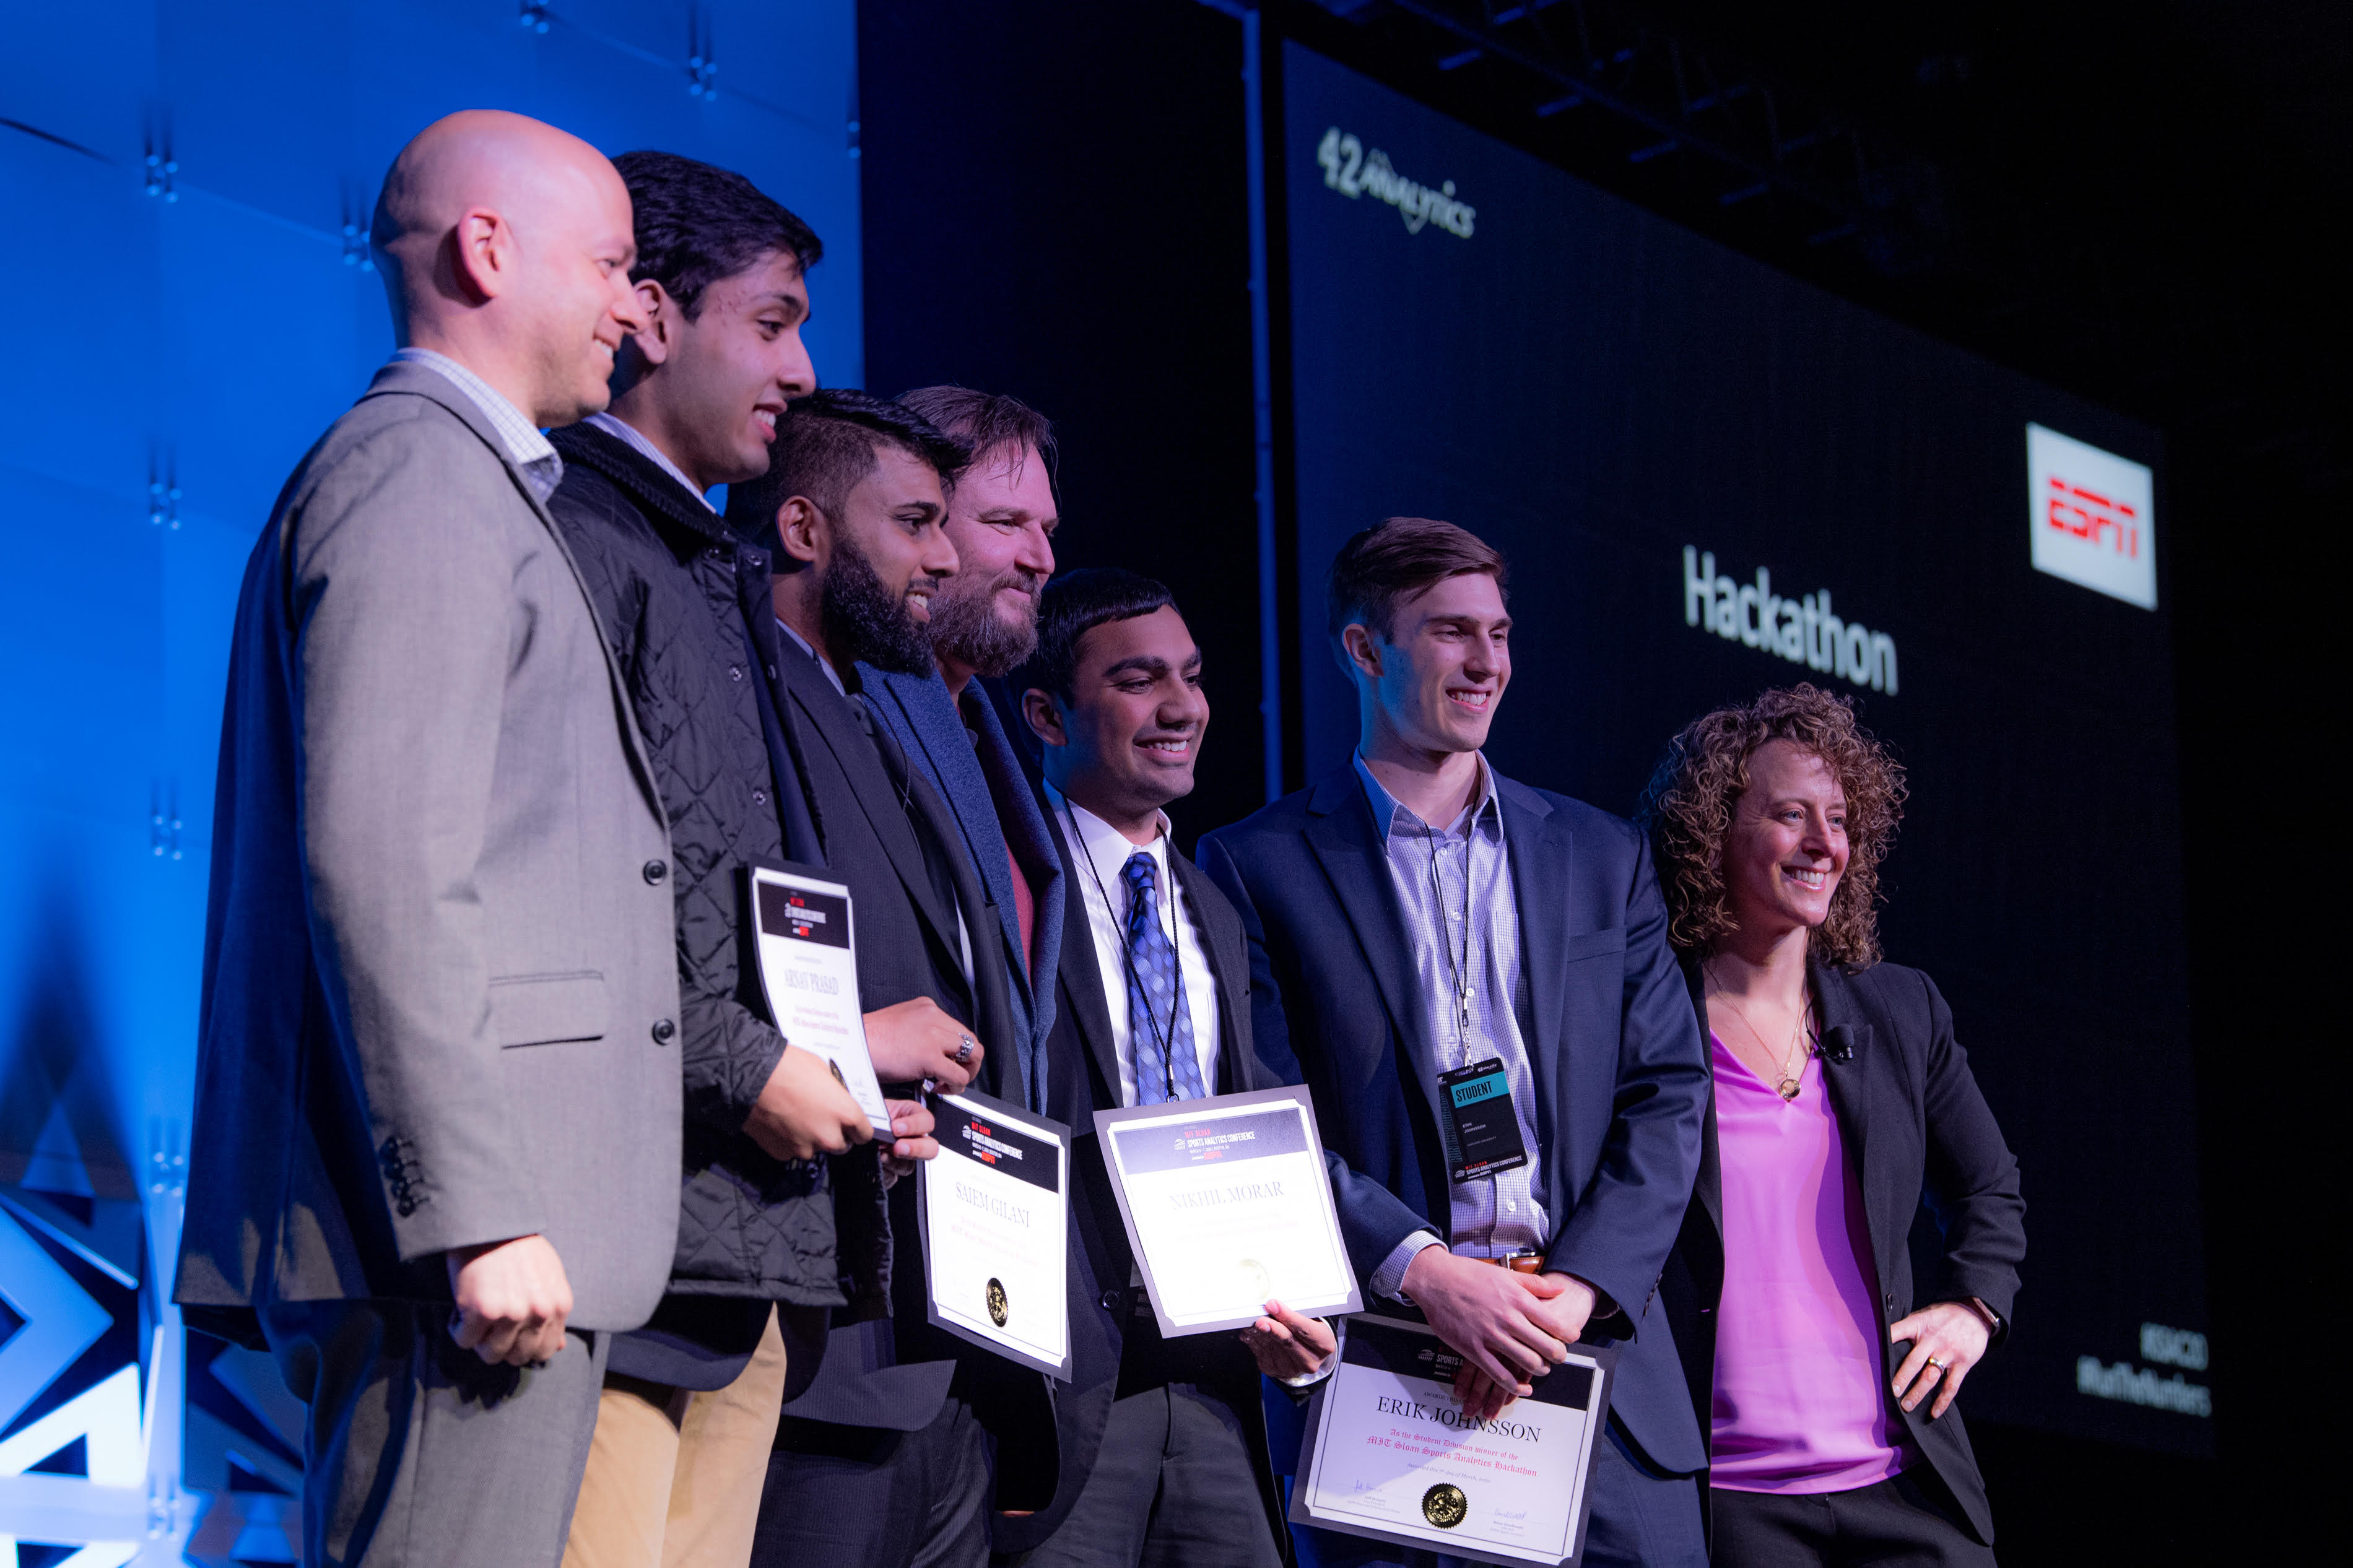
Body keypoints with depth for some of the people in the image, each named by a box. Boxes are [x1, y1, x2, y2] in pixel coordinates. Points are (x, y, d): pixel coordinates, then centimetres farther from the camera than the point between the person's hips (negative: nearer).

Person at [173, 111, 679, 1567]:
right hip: (464, 1232, -10)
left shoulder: (466, 486, 25)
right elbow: (381, 869, -18)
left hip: (487, 1217, 10)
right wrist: (480, 1218, -21)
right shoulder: (420, 475, -7)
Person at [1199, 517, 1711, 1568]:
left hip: (1598, 1350, 3)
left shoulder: (1602, 857, 15)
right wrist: (1423, 1272, -16)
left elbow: (1668, 1094, 8)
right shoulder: (1258, 866, 4)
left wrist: (1576, 1290, -7)